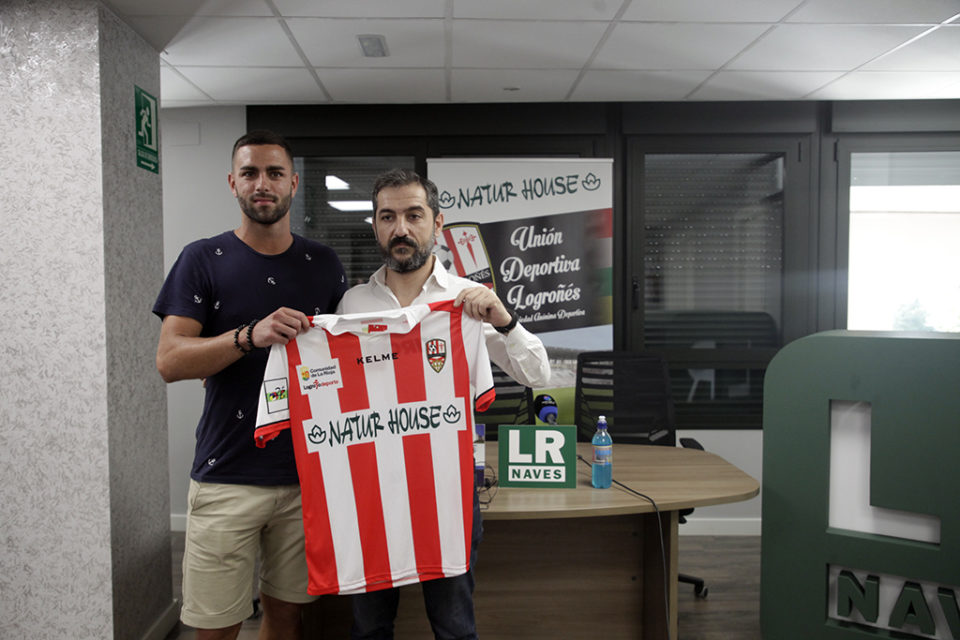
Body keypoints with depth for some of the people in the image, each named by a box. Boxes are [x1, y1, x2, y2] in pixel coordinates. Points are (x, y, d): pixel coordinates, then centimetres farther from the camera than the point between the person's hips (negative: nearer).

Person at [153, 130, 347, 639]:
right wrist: (250, 336, -24)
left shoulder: (323, 264, 8)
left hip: (305, 472, 3)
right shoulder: (203, 260, 0)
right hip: (228, 475, -2)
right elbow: (169, 360, -9)